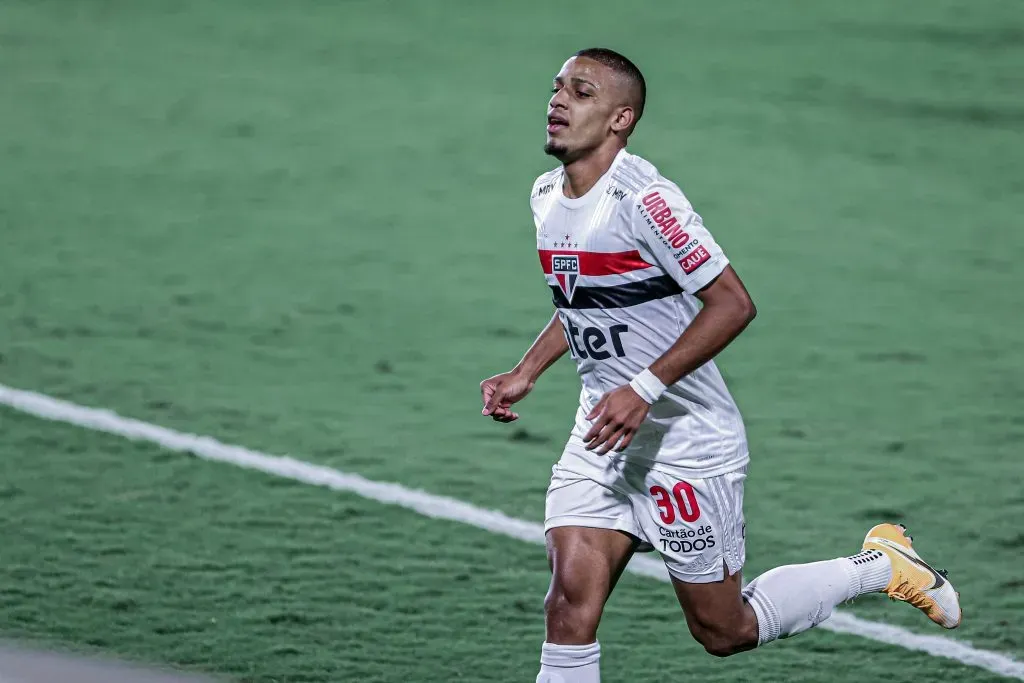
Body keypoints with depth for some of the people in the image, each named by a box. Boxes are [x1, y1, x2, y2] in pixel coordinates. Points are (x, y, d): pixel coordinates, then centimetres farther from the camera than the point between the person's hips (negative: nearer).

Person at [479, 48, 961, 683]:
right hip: (600, 438, 7)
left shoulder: (641, 197, -22)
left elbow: (733, 303, -24)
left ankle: (882, 565, 25)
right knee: (571, 594, -10)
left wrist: (643, 390, -28)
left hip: (688, 443, -7)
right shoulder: (547, 196, 5)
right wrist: (525, 374, 11)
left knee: (724, 631, 5)